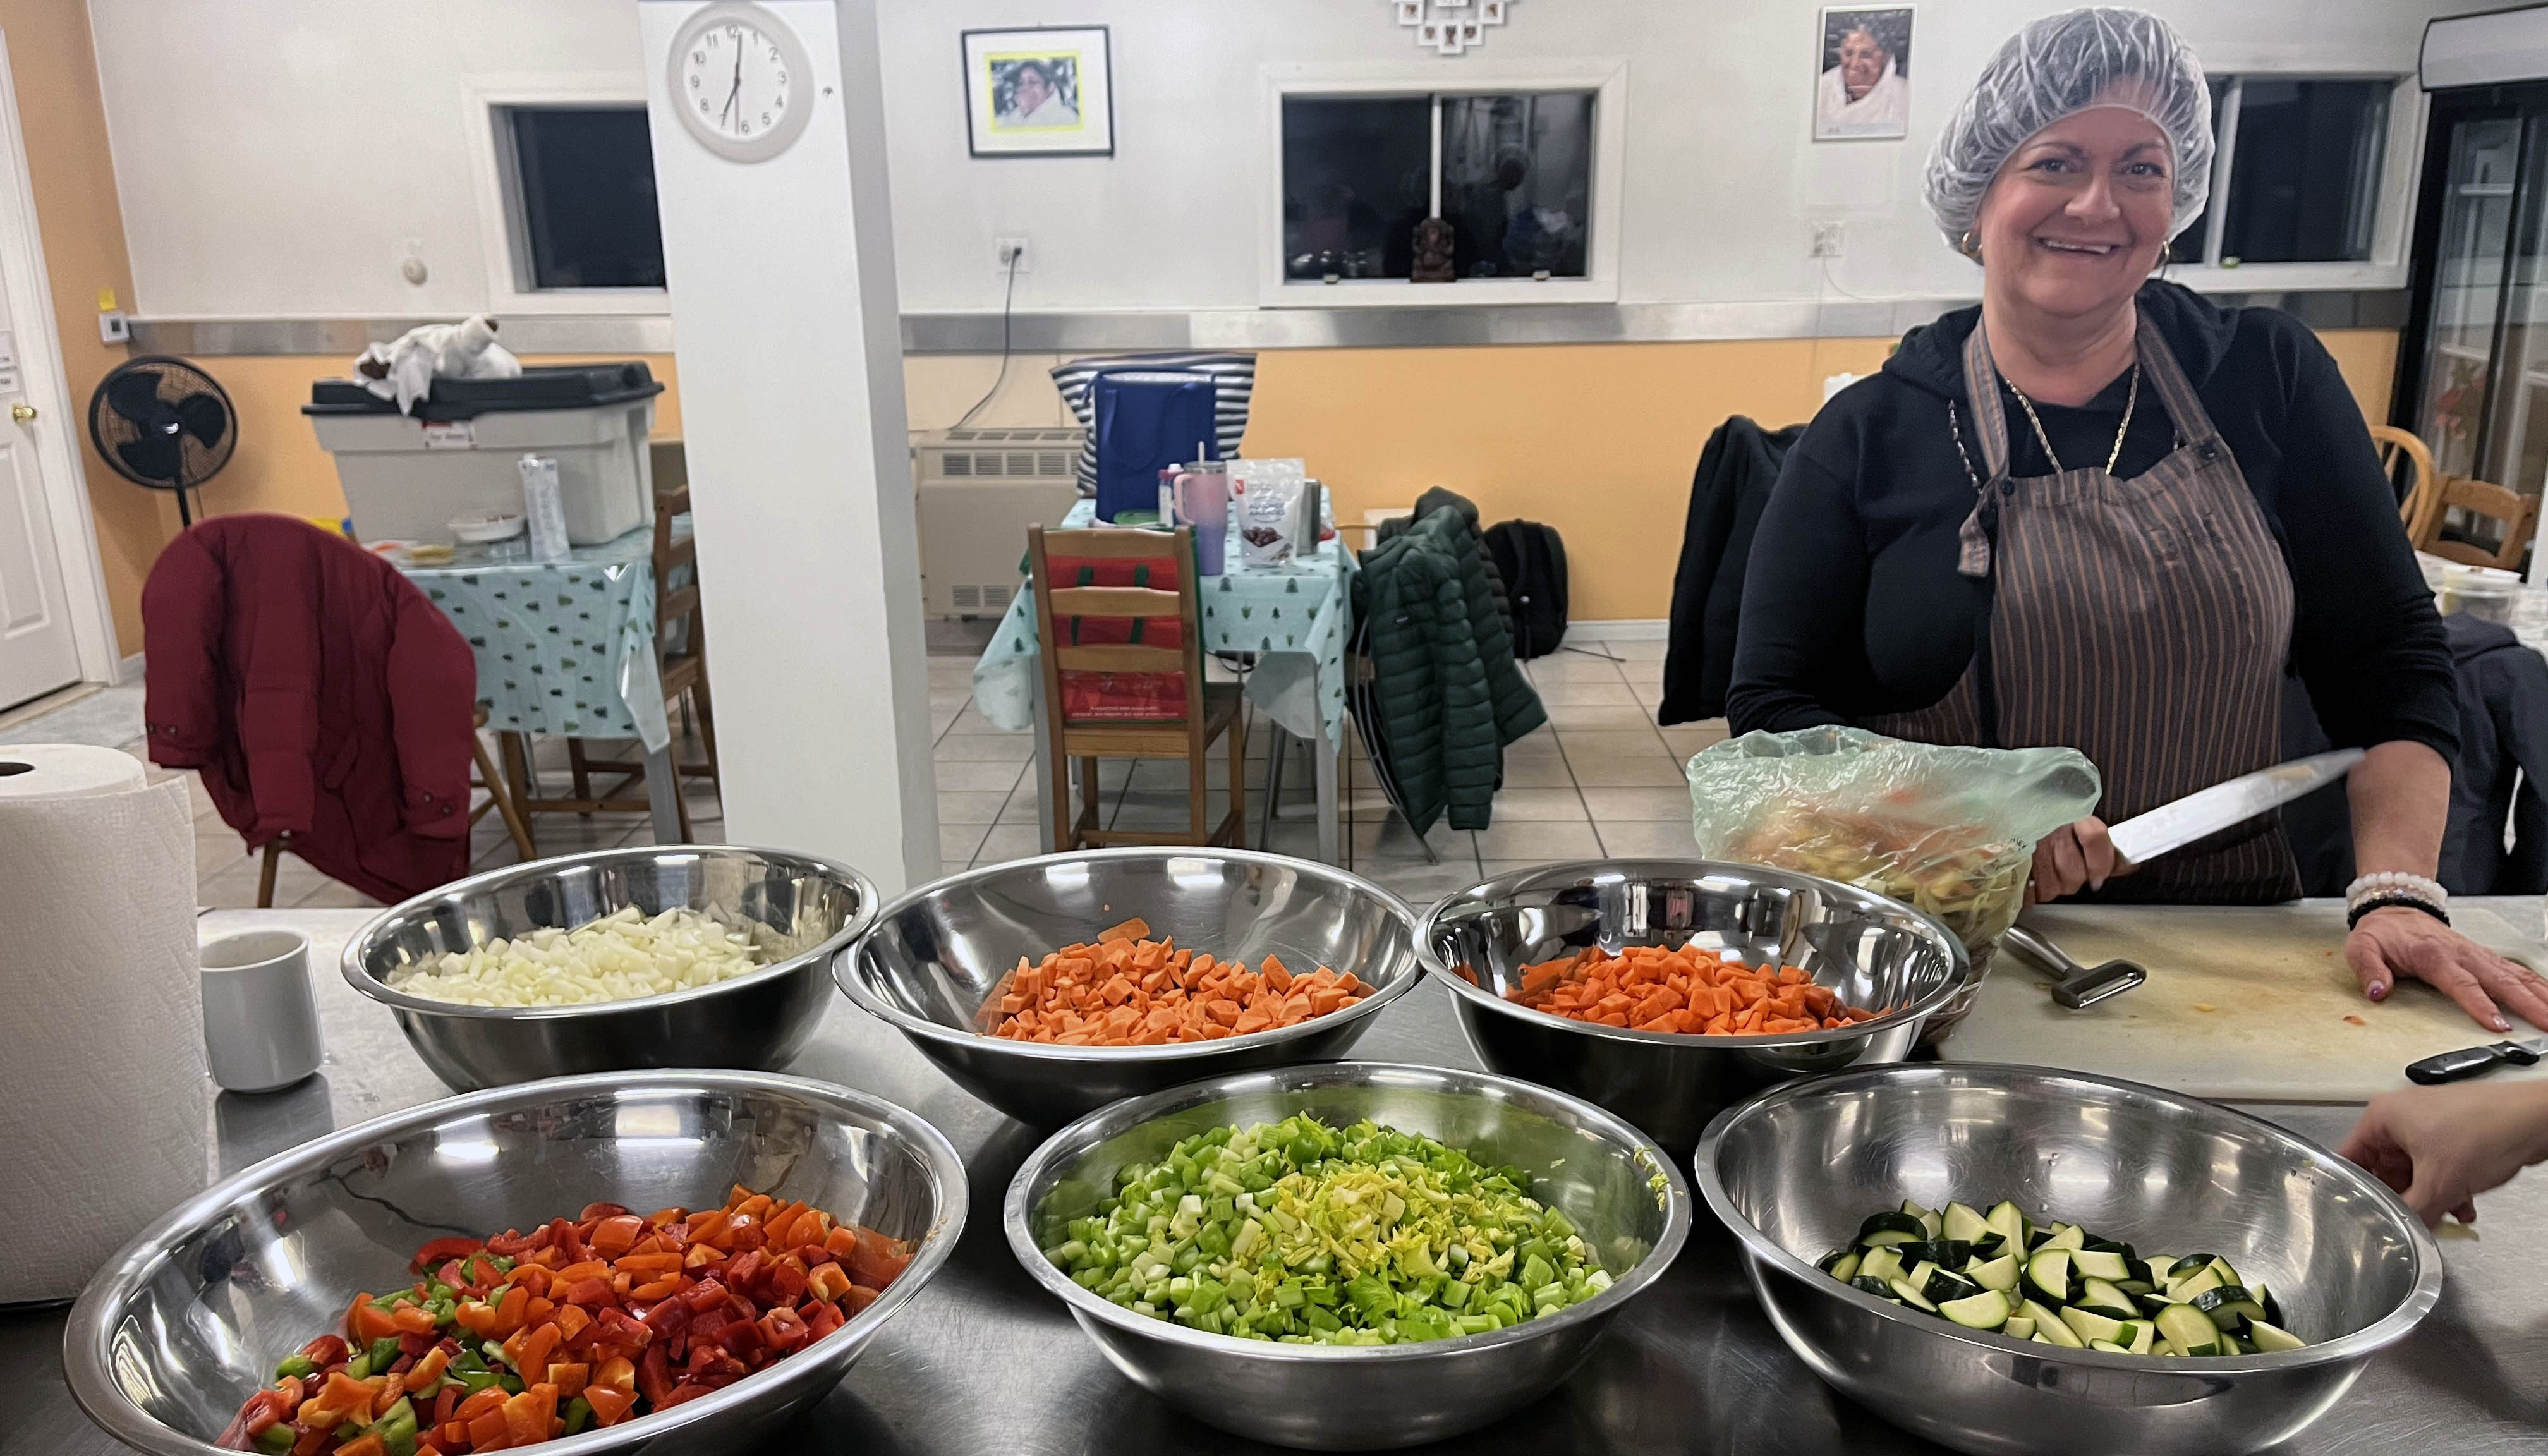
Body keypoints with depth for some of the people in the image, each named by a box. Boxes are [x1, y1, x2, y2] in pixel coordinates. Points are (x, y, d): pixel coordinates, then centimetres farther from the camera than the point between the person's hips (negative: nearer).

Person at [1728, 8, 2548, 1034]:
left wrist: (2398, 893, -7)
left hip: (2226, 950, 3)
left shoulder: (2269, 380, 6)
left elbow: (2390, 664, 7)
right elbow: (1772, 706, 0)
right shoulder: (1869, 436, 0)